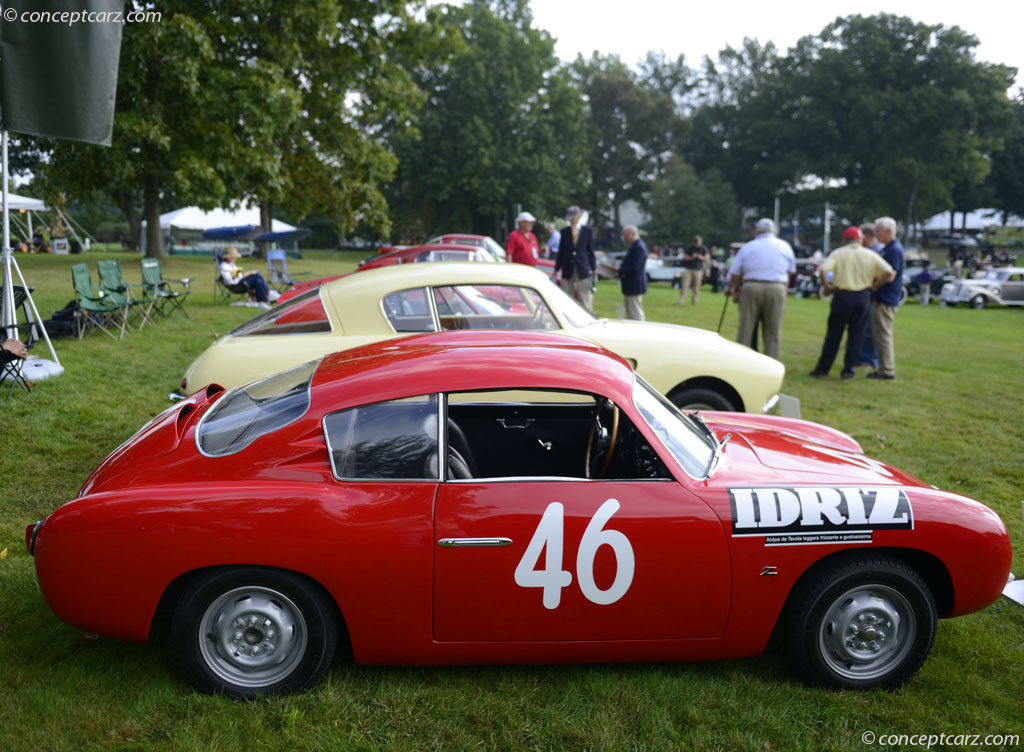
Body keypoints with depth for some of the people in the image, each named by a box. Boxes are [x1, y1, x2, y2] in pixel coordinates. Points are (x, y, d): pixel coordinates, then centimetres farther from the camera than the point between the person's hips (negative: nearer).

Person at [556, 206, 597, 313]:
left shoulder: (587, 231, 4)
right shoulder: (564, 231, 8)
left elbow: (591, 251, 6)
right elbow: (561, 251, 10)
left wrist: (594, 268, 2)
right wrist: (557, 269, 8)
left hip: (583, 268, -2)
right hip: (567, 269, 2)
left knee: (585, 299, 0)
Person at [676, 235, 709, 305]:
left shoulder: (703, 249, 2)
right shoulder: (688, 248, -2)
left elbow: (707, 258, 7)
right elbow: (684, 257, 0)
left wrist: (701, 257, -13)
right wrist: (691, 257, -16)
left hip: (698, 270, 1)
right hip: (688, 269, -1)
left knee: (696, 286, 2)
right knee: (685, 285, -9)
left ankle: (694, 301, 13)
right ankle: (681, 300, -8)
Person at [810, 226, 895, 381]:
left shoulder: (838, 253, 0)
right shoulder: (871, 255, 4)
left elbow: (822, 270, -17)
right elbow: (889, 273, -3)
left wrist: (826, 286, -4)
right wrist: (874, 286, 5)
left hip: (842, 296, -1)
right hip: (863, 297, 1)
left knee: (833, 334, 6)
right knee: (856, 335, 8)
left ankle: (822, 369, 10)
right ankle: (848, 371, 8)